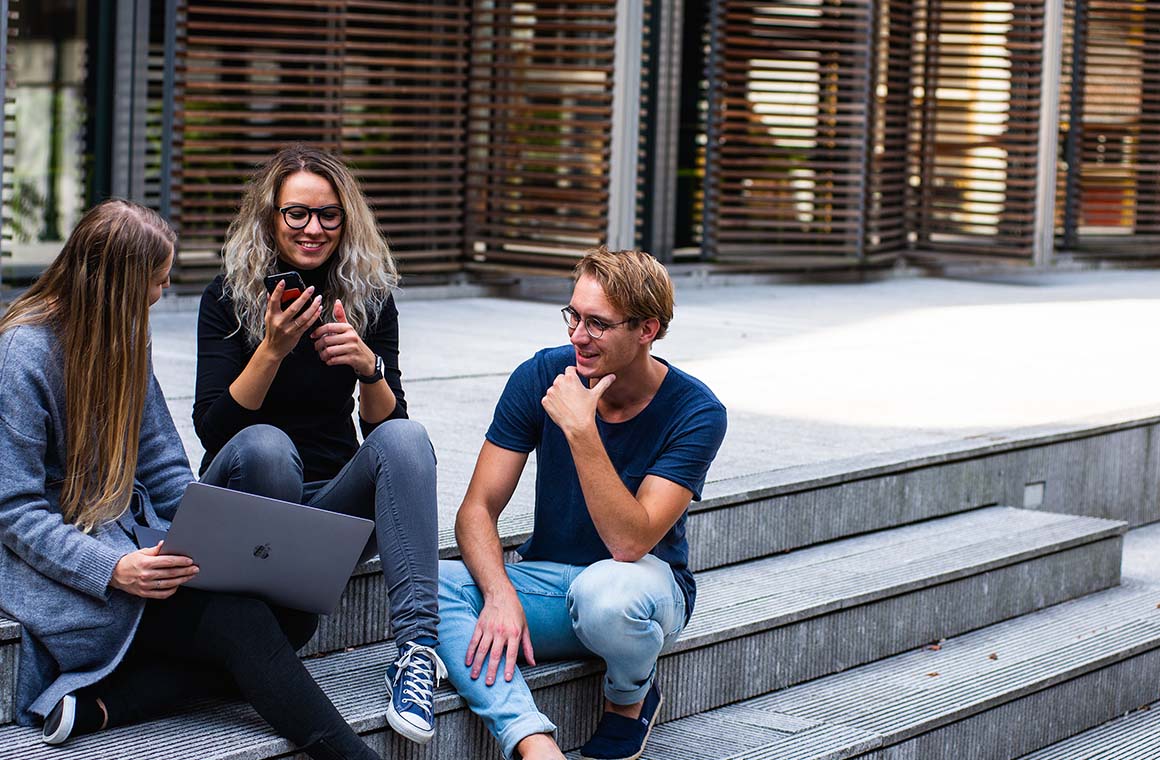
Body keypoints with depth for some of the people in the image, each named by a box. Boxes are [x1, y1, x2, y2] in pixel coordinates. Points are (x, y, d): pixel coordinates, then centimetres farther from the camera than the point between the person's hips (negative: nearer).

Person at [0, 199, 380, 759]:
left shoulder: (124, 337, 11)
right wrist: (111, 568, -29)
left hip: (134, 538, 8)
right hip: (57, 561, -8)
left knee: (292, 614, -18)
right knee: (237, 620, -28)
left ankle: (100, 705, -24)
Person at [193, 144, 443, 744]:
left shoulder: (369, 298, 3)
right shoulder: (228, 298, -5)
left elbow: (384, 424, -1)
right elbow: (212, 428, -13)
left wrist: (368, 367, -21)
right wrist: (272, 349, -26)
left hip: (333, 498, 3)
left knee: (405, 437, -28)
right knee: (264, 444, -35)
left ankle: (417, 646, -40)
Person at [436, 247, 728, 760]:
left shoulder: (695, 413, -17)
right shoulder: (541, 377, -8)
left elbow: (629, 543, -27)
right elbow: (478, 509, -9)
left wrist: (581, 430, -33)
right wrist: (500, 595, -28)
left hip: (647, 581, -3)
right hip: (546, 579, 3)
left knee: (604, 591, -40)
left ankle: (630, 700, -5)